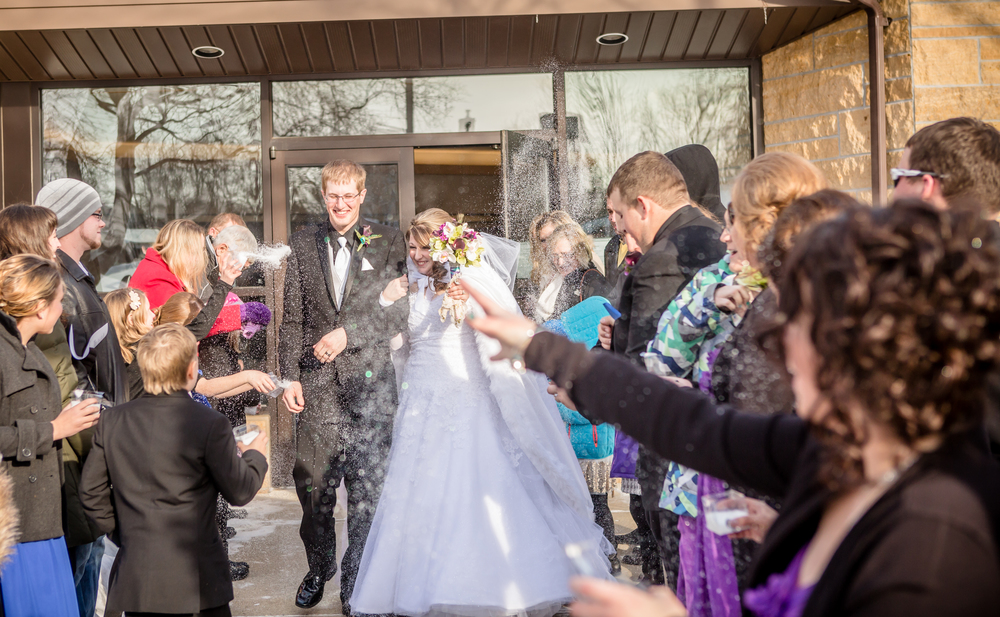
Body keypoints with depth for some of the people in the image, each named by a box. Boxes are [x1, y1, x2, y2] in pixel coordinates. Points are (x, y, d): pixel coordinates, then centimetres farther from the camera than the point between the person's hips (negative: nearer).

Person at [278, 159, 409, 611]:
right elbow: (292, 319, 8)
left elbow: (399, 312, -1)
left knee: (367, 490, 3)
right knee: (312, 486, 7)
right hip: (317, 384, 2)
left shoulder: (387, 243, 4)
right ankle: (318, 569, 31)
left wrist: (349, 334, -11)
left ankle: (356, 582, 18)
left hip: (370, 383, -1)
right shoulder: (304, 244, 9)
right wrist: (290, 377, 1)